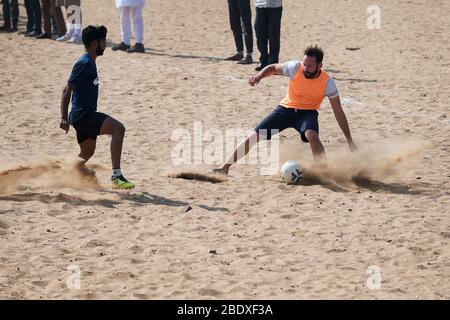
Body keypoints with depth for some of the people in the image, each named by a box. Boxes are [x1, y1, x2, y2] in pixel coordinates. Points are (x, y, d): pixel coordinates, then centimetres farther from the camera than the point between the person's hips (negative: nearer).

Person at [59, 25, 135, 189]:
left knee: (87, 153, 22)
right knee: (118, 128, -25)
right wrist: (64, 118, -25)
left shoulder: (90, 62, 15)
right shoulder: (84, 63, -16)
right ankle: (116, 175, -31)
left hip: (86, 115, 11)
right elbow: (67, 90, -20)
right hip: (82, 115, -11)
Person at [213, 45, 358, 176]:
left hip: (308, 112, -2)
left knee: (311, 135, -37)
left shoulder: (327, 83, -21)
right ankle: (225, 167, 6)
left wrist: (350, 141, -12)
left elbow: (338, 112, -13)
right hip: (286, 108, 2)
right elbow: (273, 68, 1)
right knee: (255, 136, -6)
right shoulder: (295, 68, -19)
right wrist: (259, 75, -20)